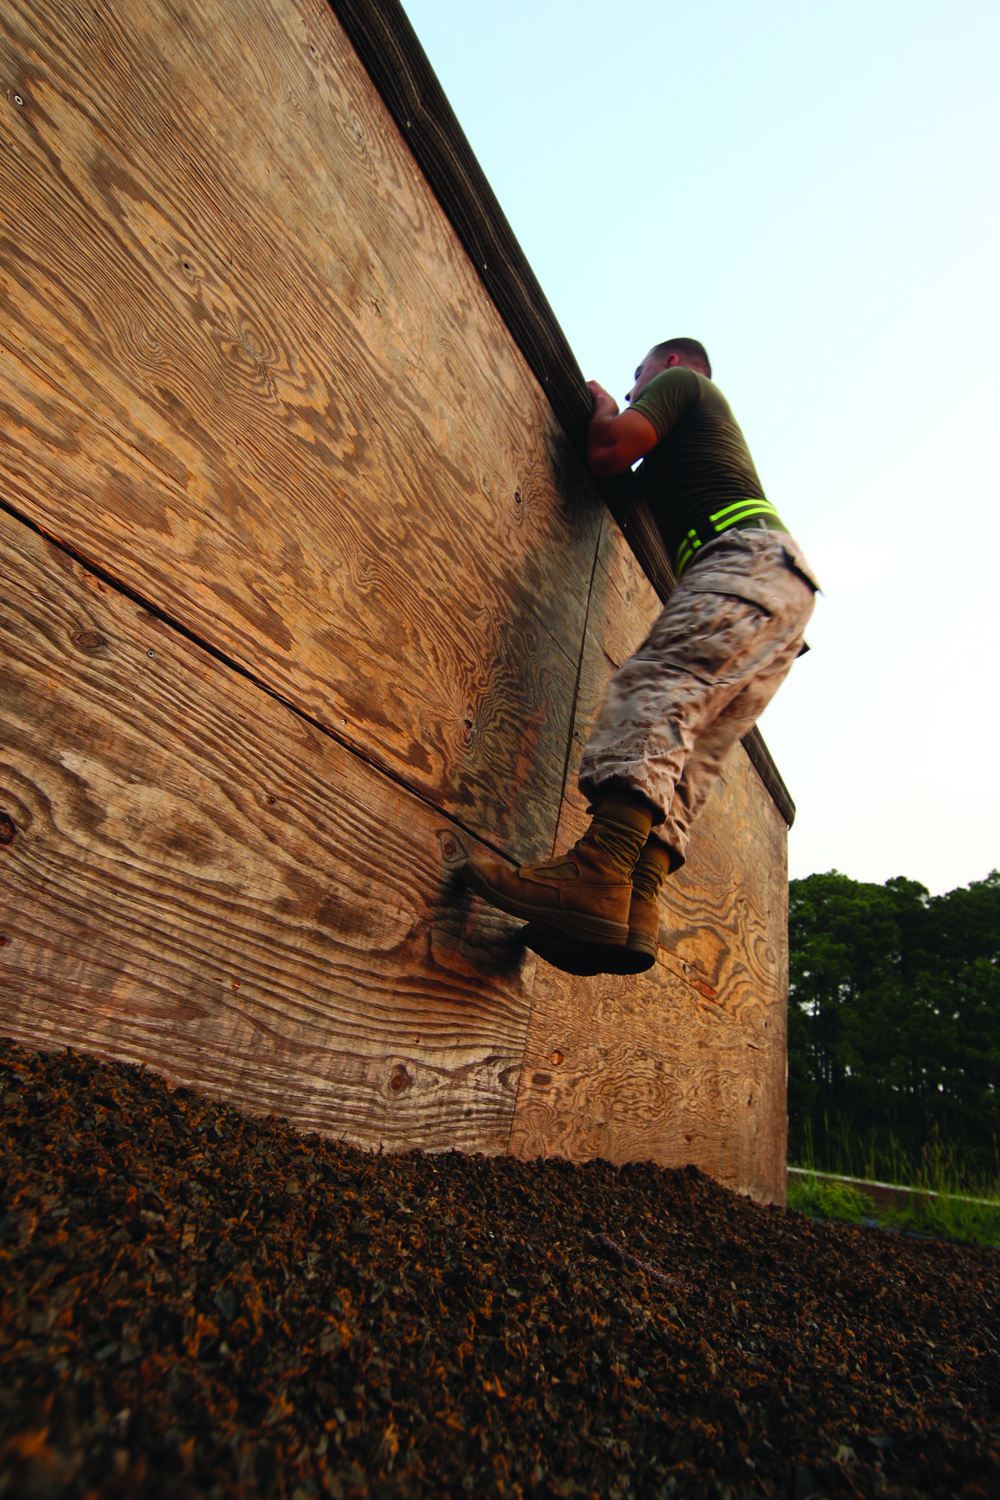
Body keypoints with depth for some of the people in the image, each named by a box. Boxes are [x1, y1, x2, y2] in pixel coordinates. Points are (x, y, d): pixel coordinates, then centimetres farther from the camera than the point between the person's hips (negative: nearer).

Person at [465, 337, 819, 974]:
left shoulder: (681, 381, 17)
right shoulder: (709, 428, 43)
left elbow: (608, 450, 0)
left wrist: (604, 406, 22)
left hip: (751, 556, -9)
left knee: (657, 686, -29)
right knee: (687, 752, -9)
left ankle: (598, 874, -46)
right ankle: (637, 910, -23)